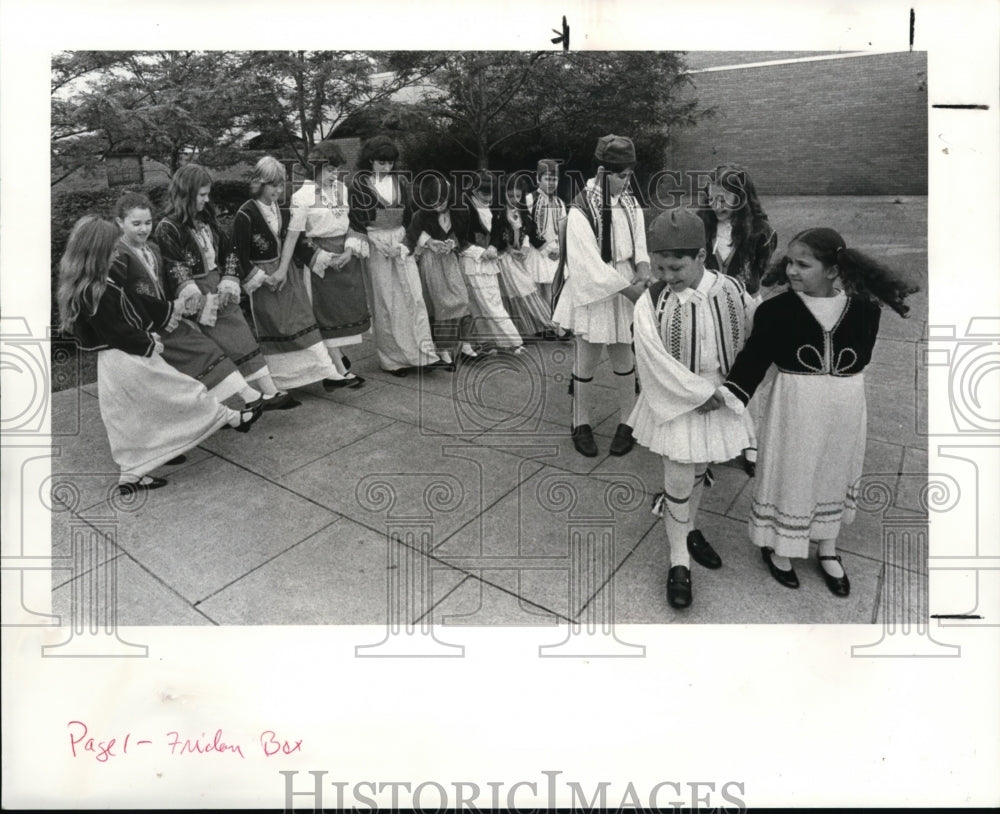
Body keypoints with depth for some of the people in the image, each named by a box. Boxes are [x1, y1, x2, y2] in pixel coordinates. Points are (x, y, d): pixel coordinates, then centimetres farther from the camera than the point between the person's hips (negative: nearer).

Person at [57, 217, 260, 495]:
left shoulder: (106, 277, 4)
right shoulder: (94, 292, -24)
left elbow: (131, 300, 15)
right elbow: (117, 332, -22)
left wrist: (167, 310, 19)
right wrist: (149, 343, -9)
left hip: (115, 362, 10)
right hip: (127, 360, -10)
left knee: (131, 417, 17)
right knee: (184, 392, 5)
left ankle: (132, 475, 25)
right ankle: (234, 419, 21)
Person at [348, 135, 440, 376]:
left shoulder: (400, 181, 9)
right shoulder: (359, 183, -2)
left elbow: (408, 214, 13)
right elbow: (356, 221, -5)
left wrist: (403, 240, -2)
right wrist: (383, 245, -12)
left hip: (401, 243, 3)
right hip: (375, 246, -3)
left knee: (414, 296, -4)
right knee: (385, 303, 0)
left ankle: (424, 353, -3)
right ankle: (393, 359, 8)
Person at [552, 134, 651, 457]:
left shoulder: (630, 205, 1)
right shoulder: (581, 211, -16)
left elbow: (639, 249, 6)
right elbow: (590, 265, -21)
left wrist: (643, 271, -15)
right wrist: (629, 285, -22)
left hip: (624, 293, 5)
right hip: (591, 293, -4)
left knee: (623, 360, 10)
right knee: (586, 362, 6)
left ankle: (626, 423, 23)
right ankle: (581, 424, 21)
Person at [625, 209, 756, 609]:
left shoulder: (730, 291, -10)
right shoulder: (650, 303, -17)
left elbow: (758, 329, 6)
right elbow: (657, 362, -19)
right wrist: (701, 393, -17)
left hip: (718, 396, 3)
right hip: (675, 400, -3)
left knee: (698, 470, 20)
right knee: (678, 480, 1)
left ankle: (689, 529, 44)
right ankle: (679, 561, 17)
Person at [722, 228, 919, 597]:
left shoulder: (863, 309, -7)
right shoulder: (775, 309, -13)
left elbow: (862, 357, 7)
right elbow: (753, 357, -12)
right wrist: (730, 393, -21)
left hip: (845, 407, 3)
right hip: (796, 405, -3)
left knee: (834, 475, 19)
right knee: (790, 474, 10)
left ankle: (827, 550, 41)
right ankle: (777, 547, 33)